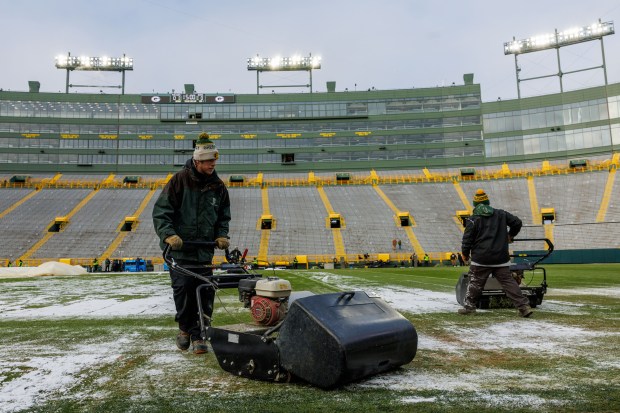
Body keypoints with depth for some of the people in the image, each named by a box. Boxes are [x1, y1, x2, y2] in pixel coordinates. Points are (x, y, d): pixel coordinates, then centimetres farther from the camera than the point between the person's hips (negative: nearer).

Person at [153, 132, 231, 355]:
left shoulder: (218, 186, 7)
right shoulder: (179, 180, -6)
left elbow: (223, 216, 17)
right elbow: (160, 211, -6)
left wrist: (221, 235, 0)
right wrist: (169, 234, -20)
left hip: (204, 250, 3)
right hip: (179, 248, -3)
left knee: (205, 294, -2)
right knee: (183, 288, -5)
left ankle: (197, 334, 11)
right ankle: (184, 328, 20)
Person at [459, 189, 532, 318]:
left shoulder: (473, 219, -5)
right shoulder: (501, 214, 8)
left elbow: (467, 239, -5)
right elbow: (517, 222, 12)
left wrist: (465, 253, 10)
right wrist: (510, 235, 30)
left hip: (481, 259, -3)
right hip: (501, 258, 3)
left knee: (475, 282, 8)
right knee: (508, 281, 5)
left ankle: (469, 306, 14)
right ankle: (524, 306, 0)